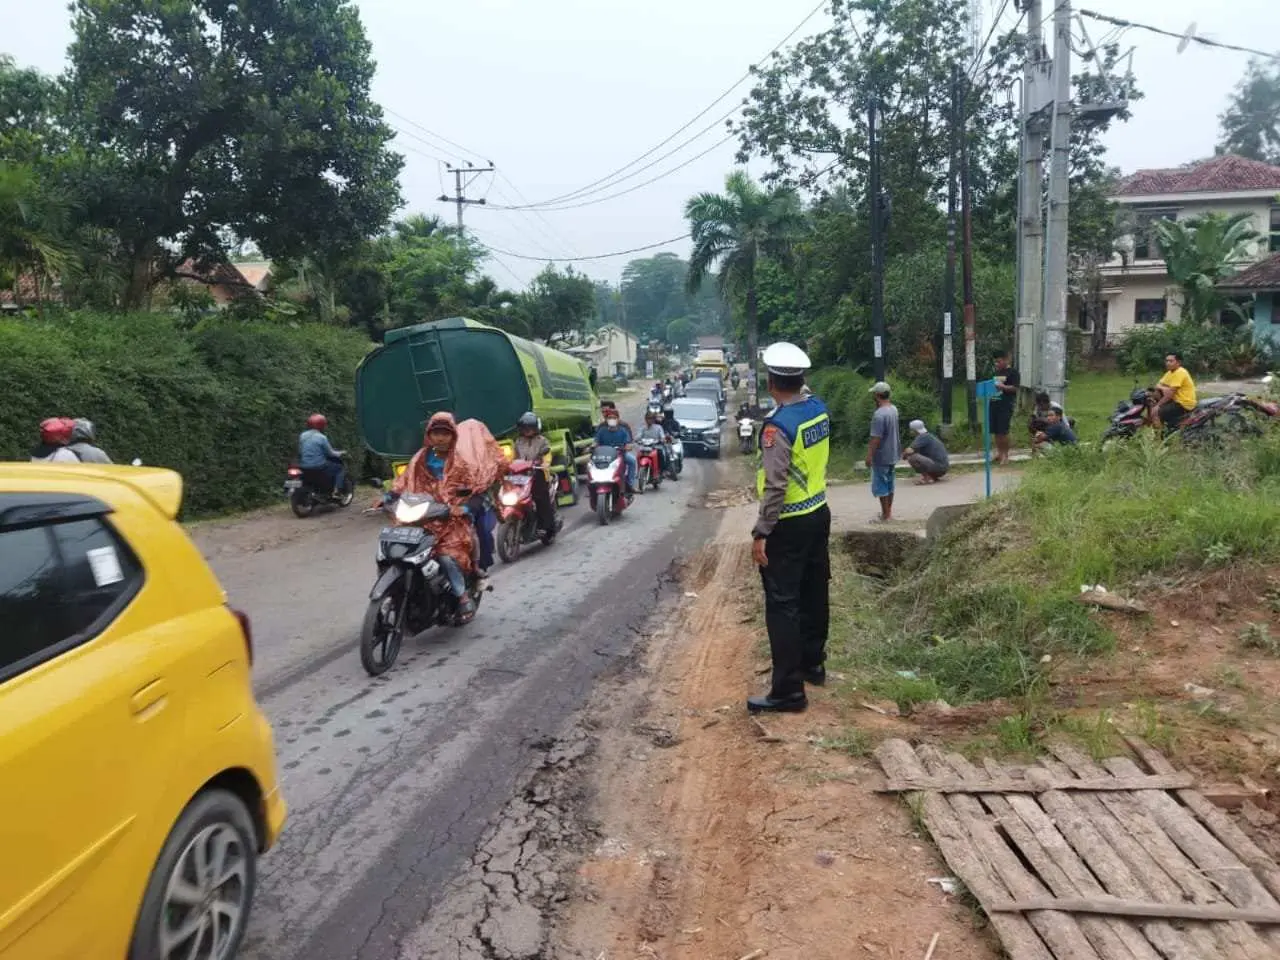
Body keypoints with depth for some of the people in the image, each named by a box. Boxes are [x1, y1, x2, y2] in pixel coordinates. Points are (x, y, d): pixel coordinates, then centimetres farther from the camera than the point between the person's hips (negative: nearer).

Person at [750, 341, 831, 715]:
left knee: (782, 604, -3)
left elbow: (775, 486, -25)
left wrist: (761, 533, -20)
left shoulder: (778, 424, -23)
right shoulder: (819, 409, 1)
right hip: (818, 514, 9)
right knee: (814, 594, 19)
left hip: (789, 525, -9)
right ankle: (813, 663, 36)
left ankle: (788, 690, 2)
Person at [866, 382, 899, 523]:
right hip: (892, 454, 9)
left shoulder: (879, 414, -24)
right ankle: (888, 512, 27)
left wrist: (869, 456, -17)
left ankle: (885, 516, 6)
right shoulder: (894, 409, 4)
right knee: (889, 484, 18)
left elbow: (876, 438, -24)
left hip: (881, 456, -9)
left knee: (880, 486, 1)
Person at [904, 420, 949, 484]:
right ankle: (934, 476, 12)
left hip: (937, 466, -10)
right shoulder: (929, 436, 18)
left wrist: (904, 455, 1)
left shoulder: (922, 437, -10)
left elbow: (910, 451, -20)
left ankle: (927, 477, -10)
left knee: (911, 457, -17)